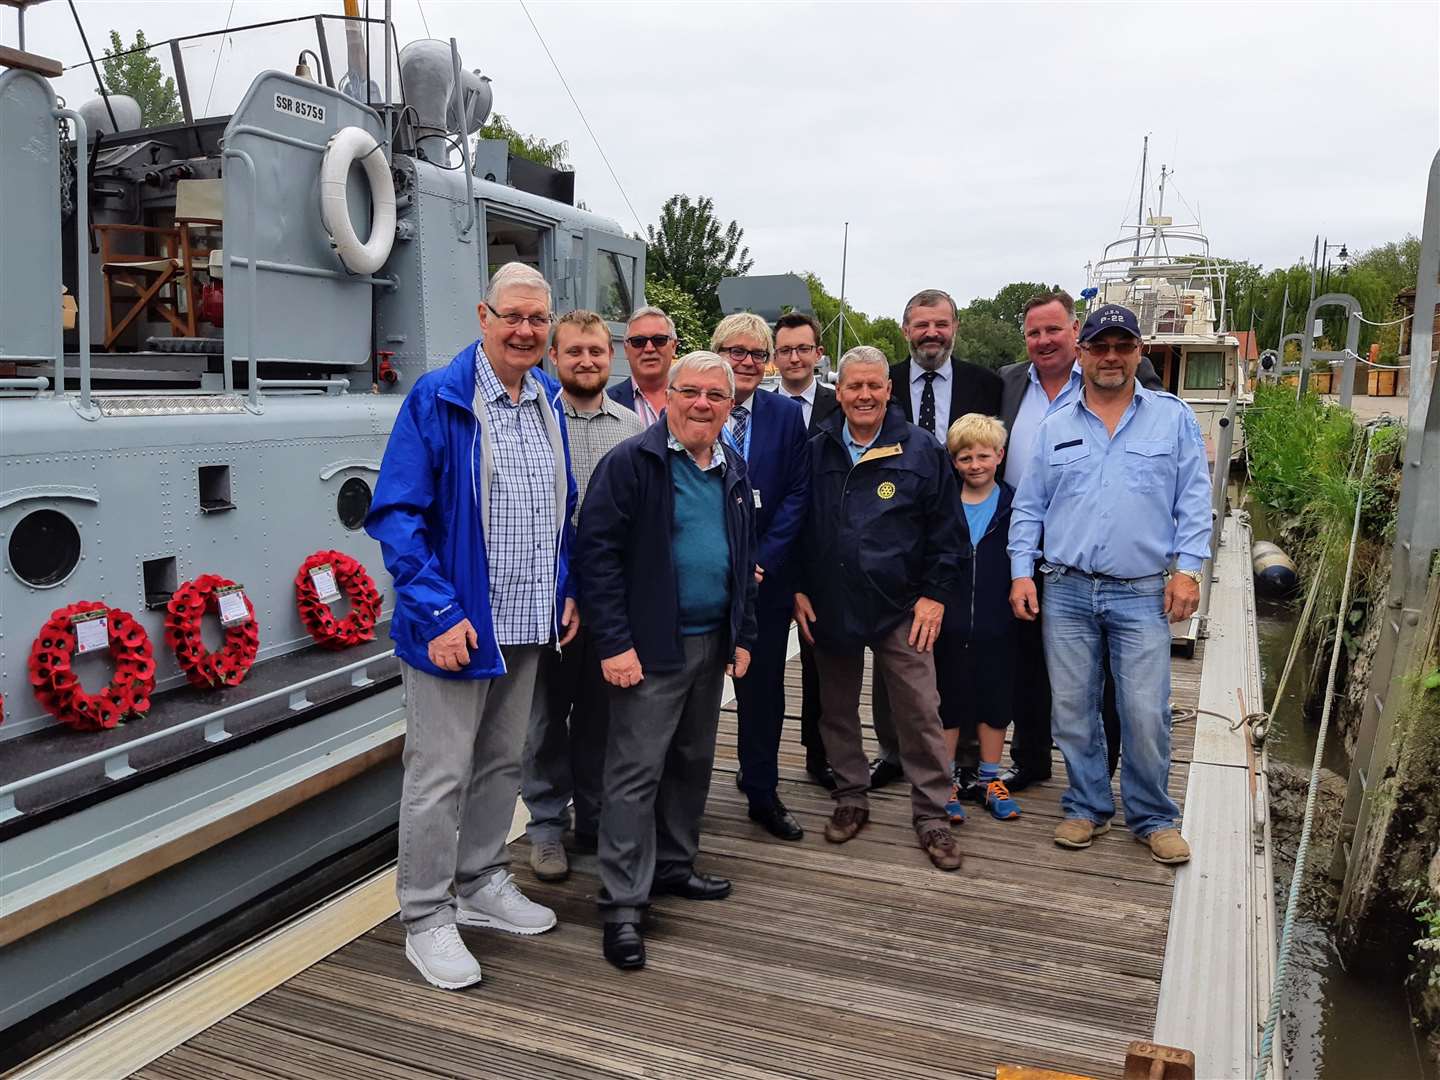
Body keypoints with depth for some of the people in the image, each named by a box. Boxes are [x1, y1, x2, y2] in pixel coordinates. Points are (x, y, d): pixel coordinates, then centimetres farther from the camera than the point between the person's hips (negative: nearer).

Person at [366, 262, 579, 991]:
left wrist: (567, 592, 7)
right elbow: (397, 514, -15)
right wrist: (439, 614, -22)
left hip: (528, 626, 7)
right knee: (440, 776, 4)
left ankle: (481, 885, 36)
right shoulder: (436, 400, -12)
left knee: (502, 762, 19)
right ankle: (425, 919, 19)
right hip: (454, 626, -6)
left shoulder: (549, 400, 7)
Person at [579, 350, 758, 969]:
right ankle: (622, 905, 5)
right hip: (651, 646, -7)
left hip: (712, 643, 7)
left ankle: (673, 866, 34)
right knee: (636, 772, -3)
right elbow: (597, 552, -15)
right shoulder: (631, 462, -11)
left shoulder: (734, 471, 11)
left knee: (694, 762, 17)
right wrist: (614, 642, -18)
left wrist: (742, 635, 14)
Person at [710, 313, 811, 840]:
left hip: (764, 574, 2)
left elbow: (797, 493, 0)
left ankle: (762, 792, 26)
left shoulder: (787, 415, 4)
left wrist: (762, 559, -10)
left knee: (763, 685, 10)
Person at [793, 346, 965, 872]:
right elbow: (796, 526, 9)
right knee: (837, 710, 13)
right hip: (828, 607, 3)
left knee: (920, 713, -1)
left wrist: (934, 594, -5)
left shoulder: (922, 450, -2)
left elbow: (946, 529, 0)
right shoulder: (816, 452, 4)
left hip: (901, 608, -2)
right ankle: (851, 799, 30)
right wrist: (798, 589, 3)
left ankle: (931, 815, 13)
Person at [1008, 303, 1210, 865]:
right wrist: (1022, 573, 1)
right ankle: (1087, 807, 24)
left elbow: (1194, 500, 3)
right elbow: (1028, 507, 10)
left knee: (1146, 713, -2)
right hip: (1066, 591, 2)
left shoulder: (1174, 417, 6)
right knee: (1072, 708, 8)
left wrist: (1187, 568, -6)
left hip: (1142, 593, -2)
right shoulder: (1055, 426, 9)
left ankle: (1153, 818, 17)